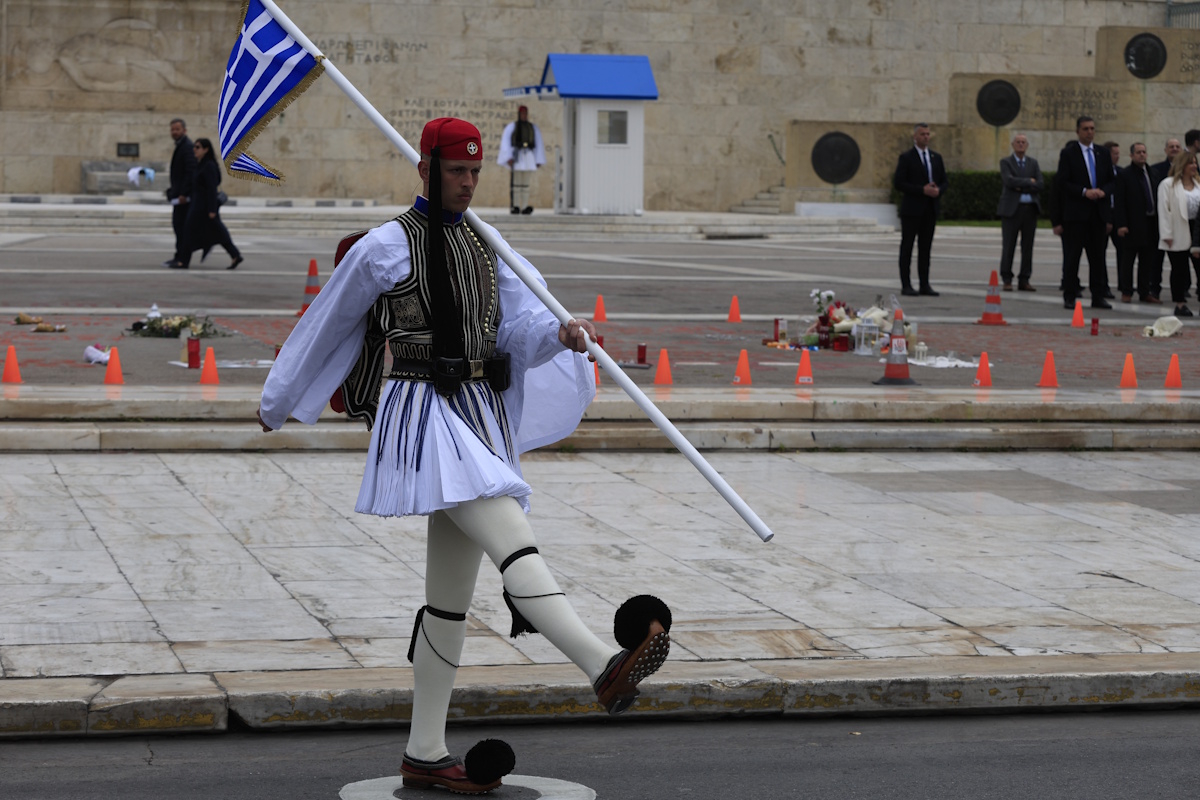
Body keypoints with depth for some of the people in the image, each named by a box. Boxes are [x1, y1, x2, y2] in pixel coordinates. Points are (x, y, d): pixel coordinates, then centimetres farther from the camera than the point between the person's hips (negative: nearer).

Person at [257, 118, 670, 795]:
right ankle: (606, 668, -41)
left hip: (480, 418, 8)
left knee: (453, 592, 9)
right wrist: (278, 404, 20)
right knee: (515, 541, -25)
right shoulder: (386, 246, -1)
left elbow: (521, 329, 7)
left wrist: (560, 335, -17)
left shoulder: (486, 248, 18)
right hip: (423, 413, -7)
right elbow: (326, 325, 9)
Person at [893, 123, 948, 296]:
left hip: (931, 209, 5)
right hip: (912, 209, -5)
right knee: (907, 247, -1)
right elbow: (898, 183, -11)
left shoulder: (936, 158, 13)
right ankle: (906, 285, 1)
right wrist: (922, 190, -18)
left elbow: (945, 182, 15)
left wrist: (939, 190, -9)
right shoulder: (906, 157, -4)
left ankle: (924, 284, 9)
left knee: (925, 247, 7)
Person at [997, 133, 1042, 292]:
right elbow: (1009, 180, -14)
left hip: (1030, 209, 3)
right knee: (1009, 246, -3)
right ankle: (1007, 280, 2)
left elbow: (1040, 184, 1)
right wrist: (1029, 181, -8)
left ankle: (1024, 280, 8)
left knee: (1028, 246, 3)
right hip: (1012, 208, -3)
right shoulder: (1006, 162, 4)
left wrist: (1021, 187, -9)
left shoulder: (1033, 163, 14)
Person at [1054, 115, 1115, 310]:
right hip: (1076, 212, -4)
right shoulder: (1068, 153, -1)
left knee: (1098, 256, 6)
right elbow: (1061, 182, -7)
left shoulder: (1103, 154, 13)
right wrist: (1084, 192, -16)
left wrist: (1103, 191, -7)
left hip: (1099, 212, 4)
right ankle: (1069, 297, 3)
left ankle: (1098, 296, 11)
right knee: (1072, 257, -2)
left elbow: (1111, 181, 15)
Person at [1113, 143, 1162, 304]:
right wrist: (1121, 224, -16)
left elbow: (1157, 198, 16)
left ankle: (1145, 292, 15)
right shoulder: (1125, 175, -6)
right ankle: (1126, 292, 9)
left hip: (1150, 223, 6)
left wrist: (1159, 221, 9)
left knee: (1147, 260, 9)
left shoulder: (1152, 173, 12)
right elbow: (1119, 202, -9)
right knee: (1127, 259, 1)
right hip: (1133, 225, -6)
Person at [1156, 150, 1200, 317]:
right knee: (1179, 270, 3)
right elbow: (1164, 210, -7)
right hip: (1179, 235, -4)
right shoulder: (1168, 185, -2)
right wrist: (1167, 235, -13)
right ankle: (1180, 304, 10)